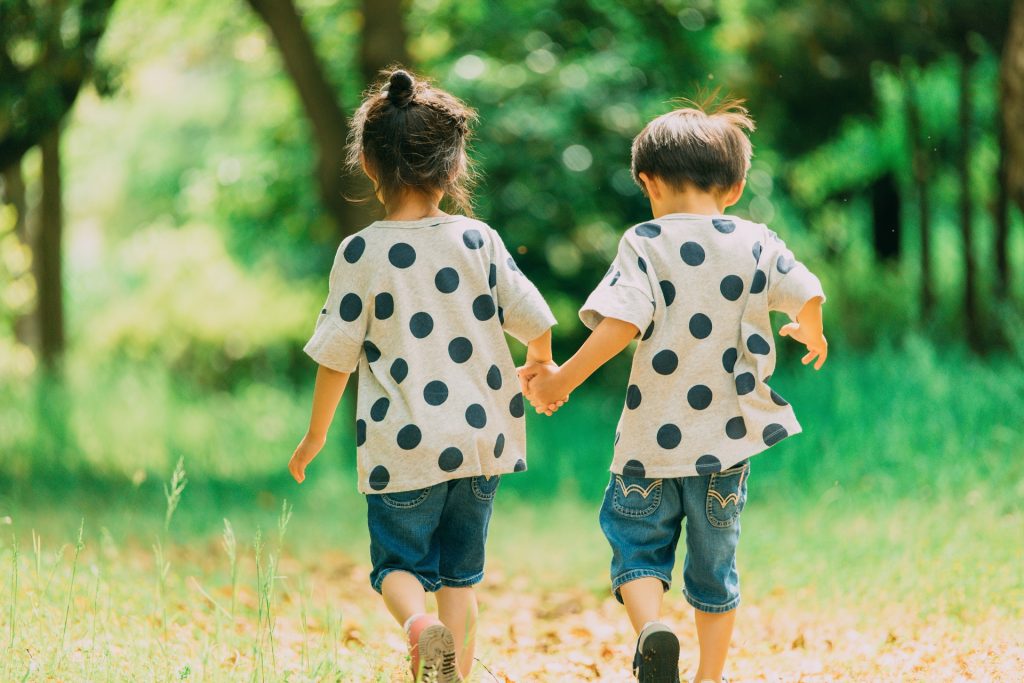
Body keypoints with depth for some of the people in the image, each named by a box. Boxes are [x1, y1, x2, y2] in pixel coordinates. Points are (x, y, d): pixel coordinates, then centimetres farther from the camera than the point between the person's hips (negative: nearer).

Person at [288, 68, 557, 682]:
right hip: (482, 438, 3)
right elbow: (535, 321, 3)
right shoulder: (479, 240, -1)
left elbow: (338, 354, -5)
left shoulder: (362, 253, -8)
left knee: (398, 563, 9)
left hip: (403, 447, -3)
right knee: (461, 573, 16)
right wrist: (541, 366, 27)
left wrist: (316, 435, 9)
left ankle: (421, 625, -21)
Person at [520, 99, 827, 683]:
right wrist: (812, 336, 27)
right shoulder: (759, 244, 4)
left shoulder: (645, 243, -6)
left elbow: (622, 323, -18)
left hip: (655, 437, -3)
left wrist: (563, 380, -10)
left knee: (637, 545, 11)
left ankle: (652, 626, -16)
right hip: (728, 438, 3)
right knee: (715, 564, 14)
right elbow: (809, 295, 4)